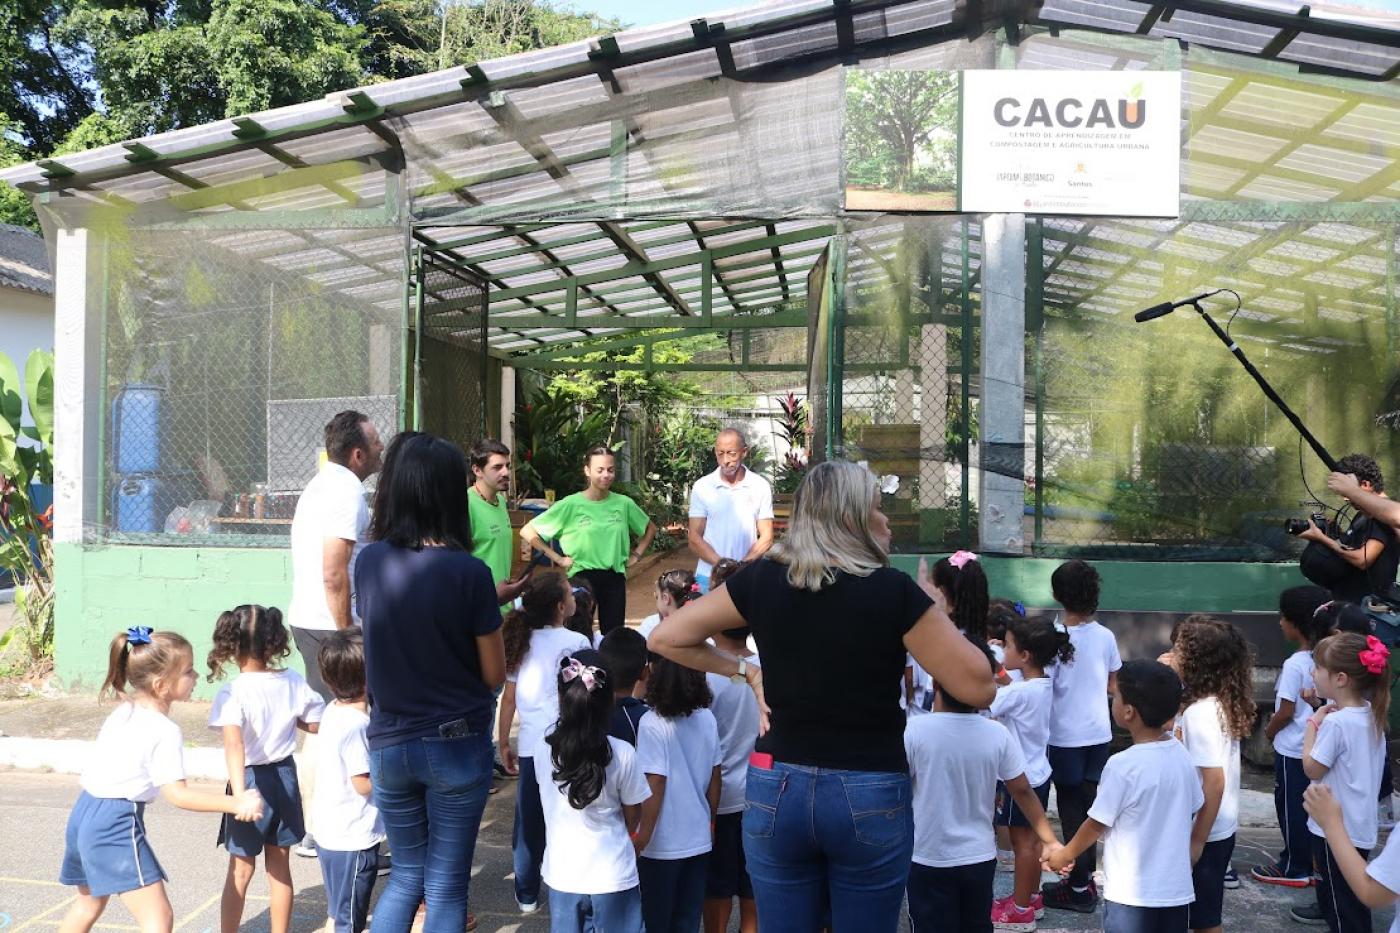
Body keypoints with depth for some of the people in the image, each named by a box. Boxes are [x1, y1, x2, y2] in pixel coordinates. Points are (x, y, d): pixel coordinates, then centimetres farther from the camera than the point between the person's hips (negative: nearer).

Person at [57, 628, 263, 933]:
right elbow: (178, 795, -20)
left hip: (84, 810, 10)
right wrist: (236, 804, -20)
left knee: (90, 903, 30)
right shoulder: (165, 732, -17)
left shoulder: (122, 712, 9)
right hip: (116, 823, -10)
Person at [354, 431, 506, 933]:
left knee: (406, 876, 22)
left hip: (389, 744, 4)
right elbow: (494, 675, -7)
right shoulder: (468, 571, -17)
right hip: (457, 745, -4)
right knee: (445, 886, 11)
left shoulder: (369, 562, -6)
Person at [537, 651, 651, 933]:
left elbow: (551, 809, 6)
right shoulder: (622, 754, -16)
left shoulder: (544, 748, -9)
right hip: (613, 876, -2)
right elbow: (633, 820, -4)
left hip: (562, 875, 3)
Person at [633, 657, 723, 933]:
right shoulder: (707, 719, -3)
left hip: (662, 845, -4)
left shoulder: (652, 724, -17)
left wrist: (640, 839, -9)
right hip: (699, 840, 4)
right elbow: (715, 779, 5)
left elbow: (654, 789, -17)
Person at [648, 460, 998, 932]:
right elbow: (978, 689, -9)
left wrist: (746, 670, 7)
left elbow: (665, 638, 3)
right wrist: (935, 608, 2)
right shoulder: (895, 591, -13)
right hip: (870, 797, -3)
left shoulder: (762, 579, -3)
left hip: (777, 789, 3)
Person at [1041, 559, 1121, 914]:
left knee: (1072, 809, 4)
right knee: (1087, 804, 16)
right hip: (1099, 733, 5)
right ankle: (1086, 875, 27)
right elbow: (1113, 686, 9)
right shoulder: (1106, 636, -2)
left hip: (1066, 736, -5)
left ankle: (1079, 889, 10)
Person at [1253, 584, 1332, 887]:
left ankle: (1294, 868, 15)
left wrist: (1269, 730, -3)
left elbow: (1286, 712, -18)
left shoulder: (1295, 664, -22)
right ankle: (1310, 861, 26)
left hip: (1292, 749, -7)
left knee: (1290, 806, 5)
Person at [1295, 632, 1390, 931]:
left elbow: (1312, 769, -16)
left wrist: (1313, 724, -10)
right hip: (1361, 827, 8)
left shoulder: (1336, 722, -26)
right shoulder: (1371, 715, 1)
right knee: (1354, 903, 22)